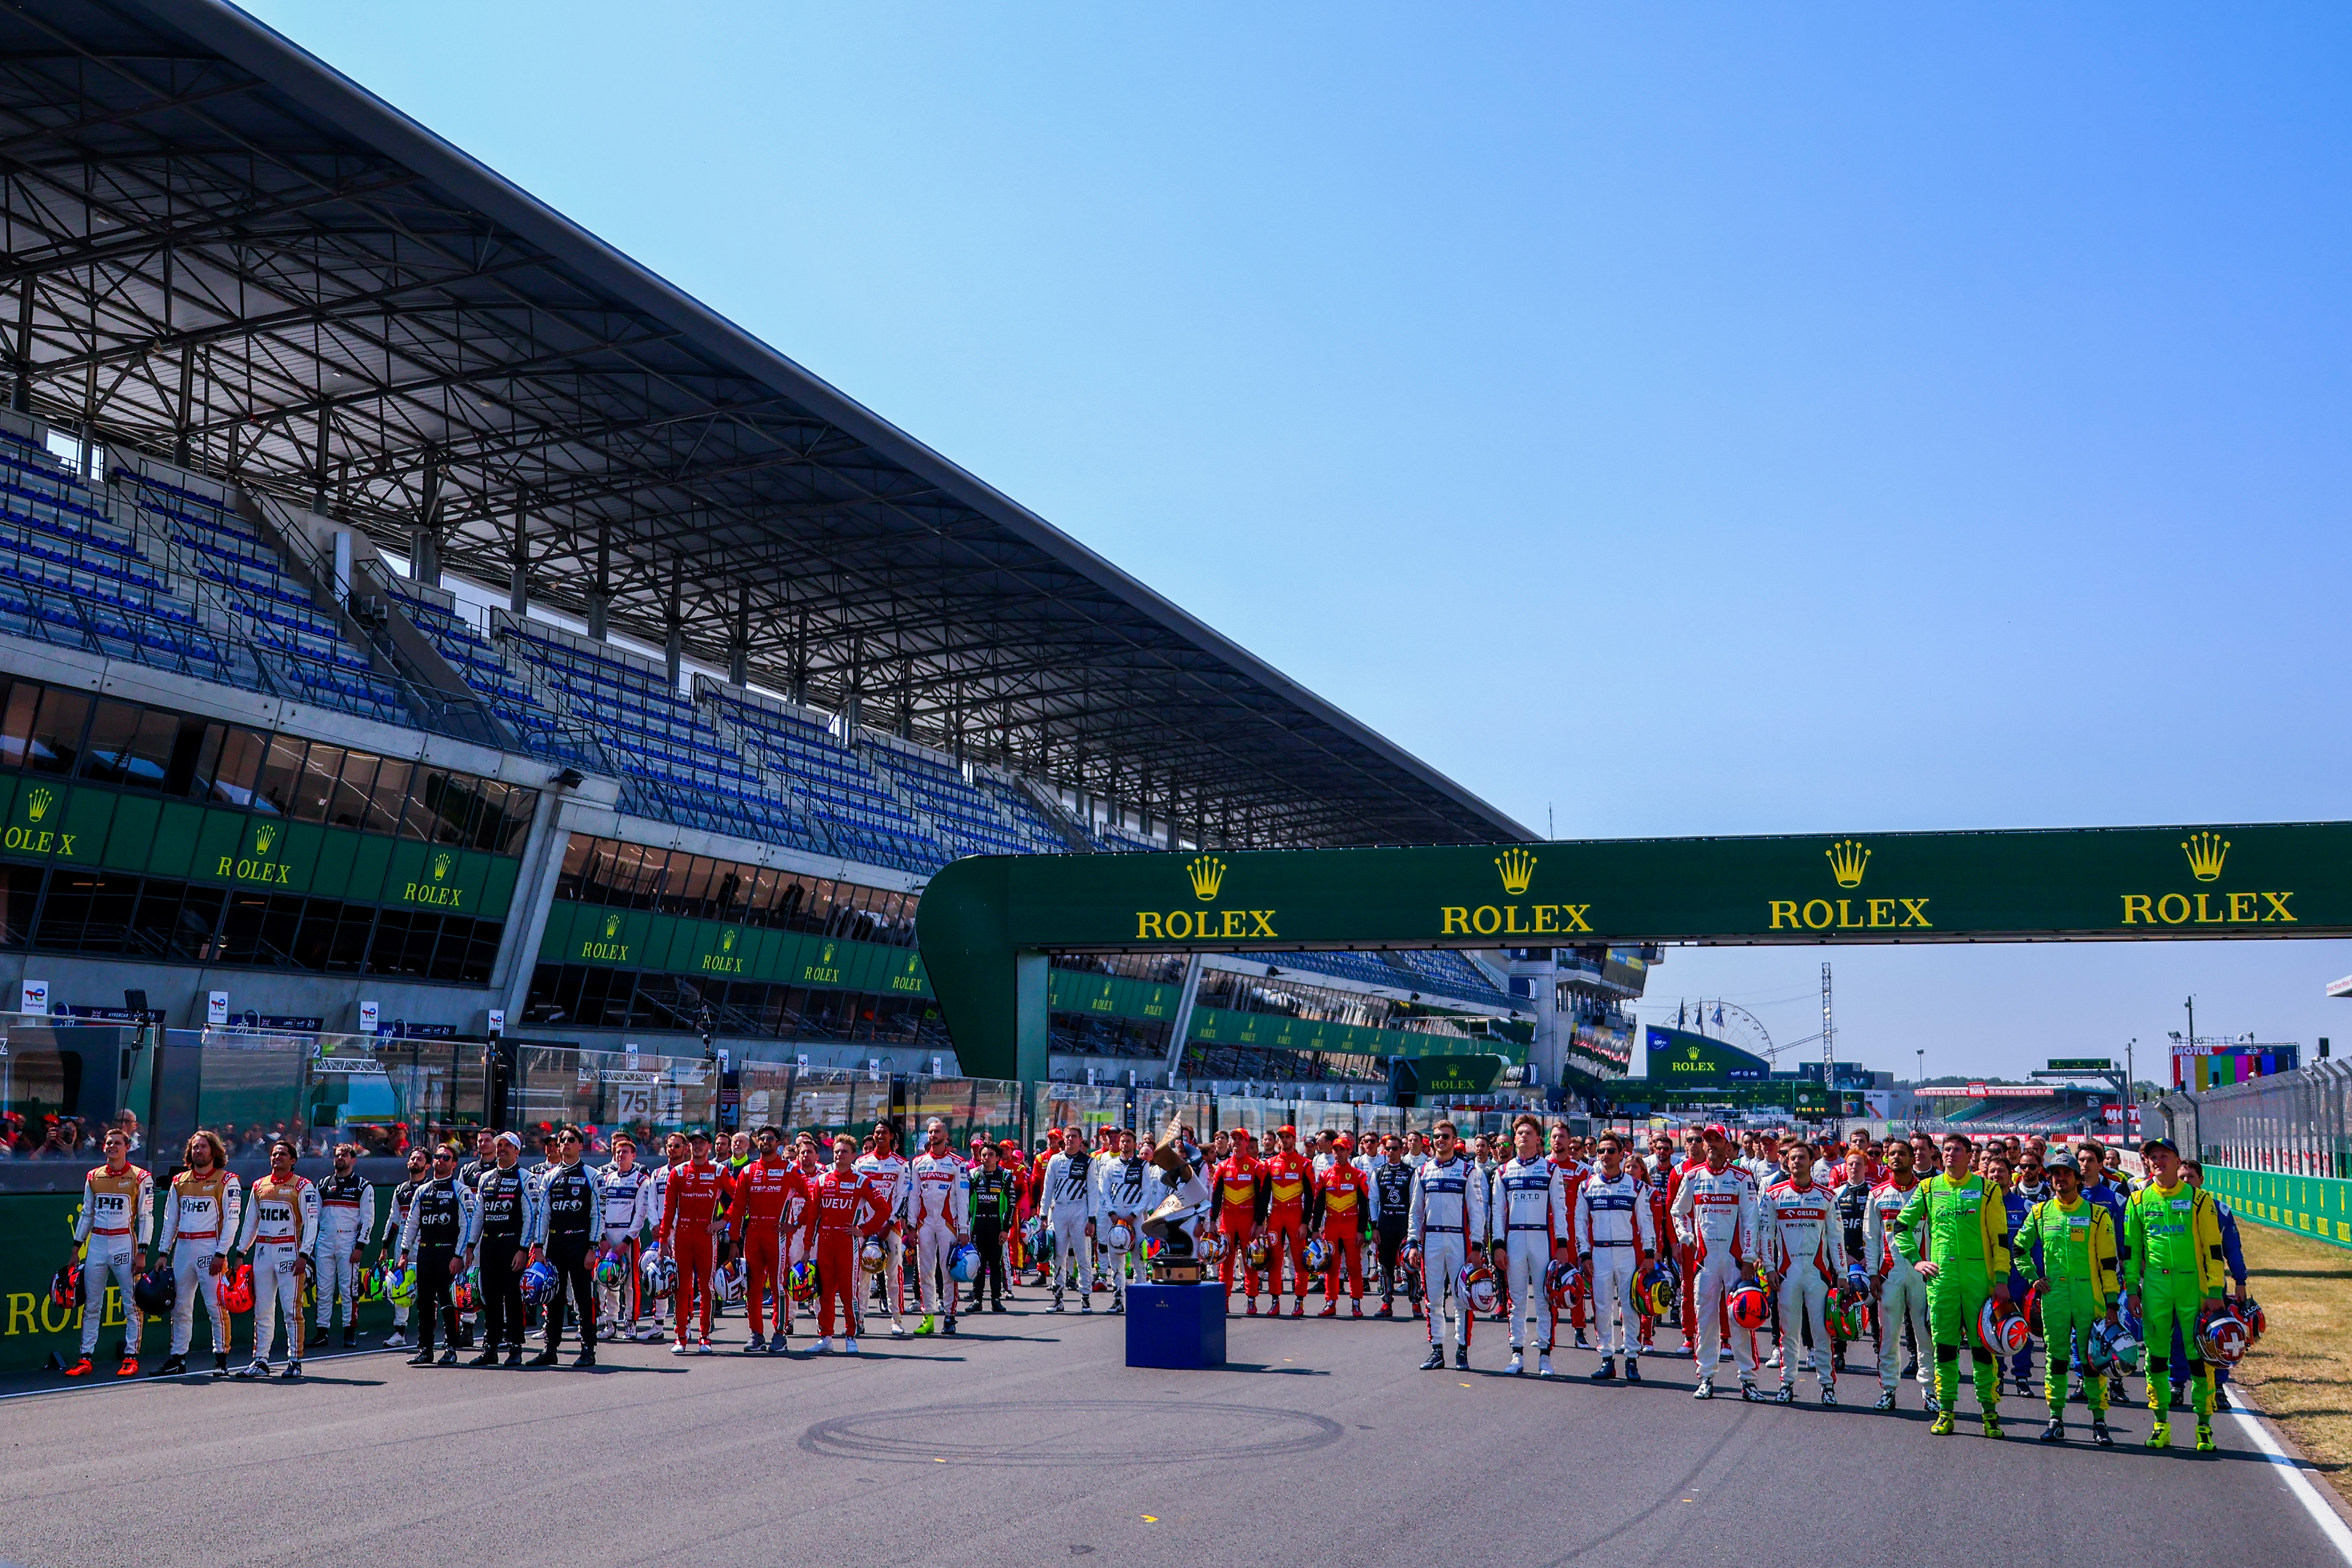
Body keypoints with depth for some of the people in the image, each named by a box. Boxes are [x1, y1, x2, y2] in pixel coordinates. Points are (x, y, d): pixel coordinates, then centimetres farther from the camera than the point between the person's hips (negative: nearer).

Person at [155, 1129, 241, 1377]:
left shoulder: (227, 1182, 0)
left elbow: (231, 1220, -5)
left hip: (210, 1248, -5)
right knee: (180, 1307, 7)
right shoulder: (179, 1181, 16)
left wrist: (221, 1254, -13)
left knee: (215, 1306, -7)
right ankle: (177, 1358, 13)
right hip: (182, 1248, 5)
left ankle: (221, 1357, -1)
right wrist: (163, 1253, 10)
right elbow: (170, 1219, 18)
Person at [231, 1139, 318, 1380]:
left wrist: (303, 1256, -13)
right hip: (262, 1251, 5)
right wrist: (241, 1253, 12)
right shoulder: (259, 1186, 15)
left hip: (288, 1252, -5)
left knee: (291, 1309, -7)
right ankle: (260, 1361, 11)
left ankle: (295, 1362, -3)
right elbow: (250, 1223, 20)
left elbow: (311, 1223, -5)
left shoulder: (302, 1186, -1)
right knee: (262, 1311, 7)